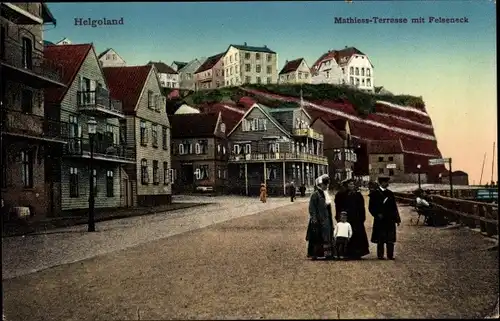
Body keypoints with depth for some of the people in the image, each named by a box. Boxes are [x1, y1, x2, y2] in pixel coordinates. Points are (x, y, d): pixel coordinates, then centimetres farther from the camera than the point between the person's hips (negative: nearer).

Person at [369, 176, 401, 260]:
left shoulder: (390, 193, 13)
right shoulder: (374, 193, -1)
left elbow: (394, 207, 14)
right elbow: (371, 207, -2)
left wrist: (397, 219, 9)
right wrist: (377, 215, -14)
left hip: (390, 220, 4)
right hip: (380, 220, -4)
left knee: (390, 239, 4)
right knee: (380, 239, 1)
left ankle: (390, 255, 9)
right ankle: (380, 255, 8)